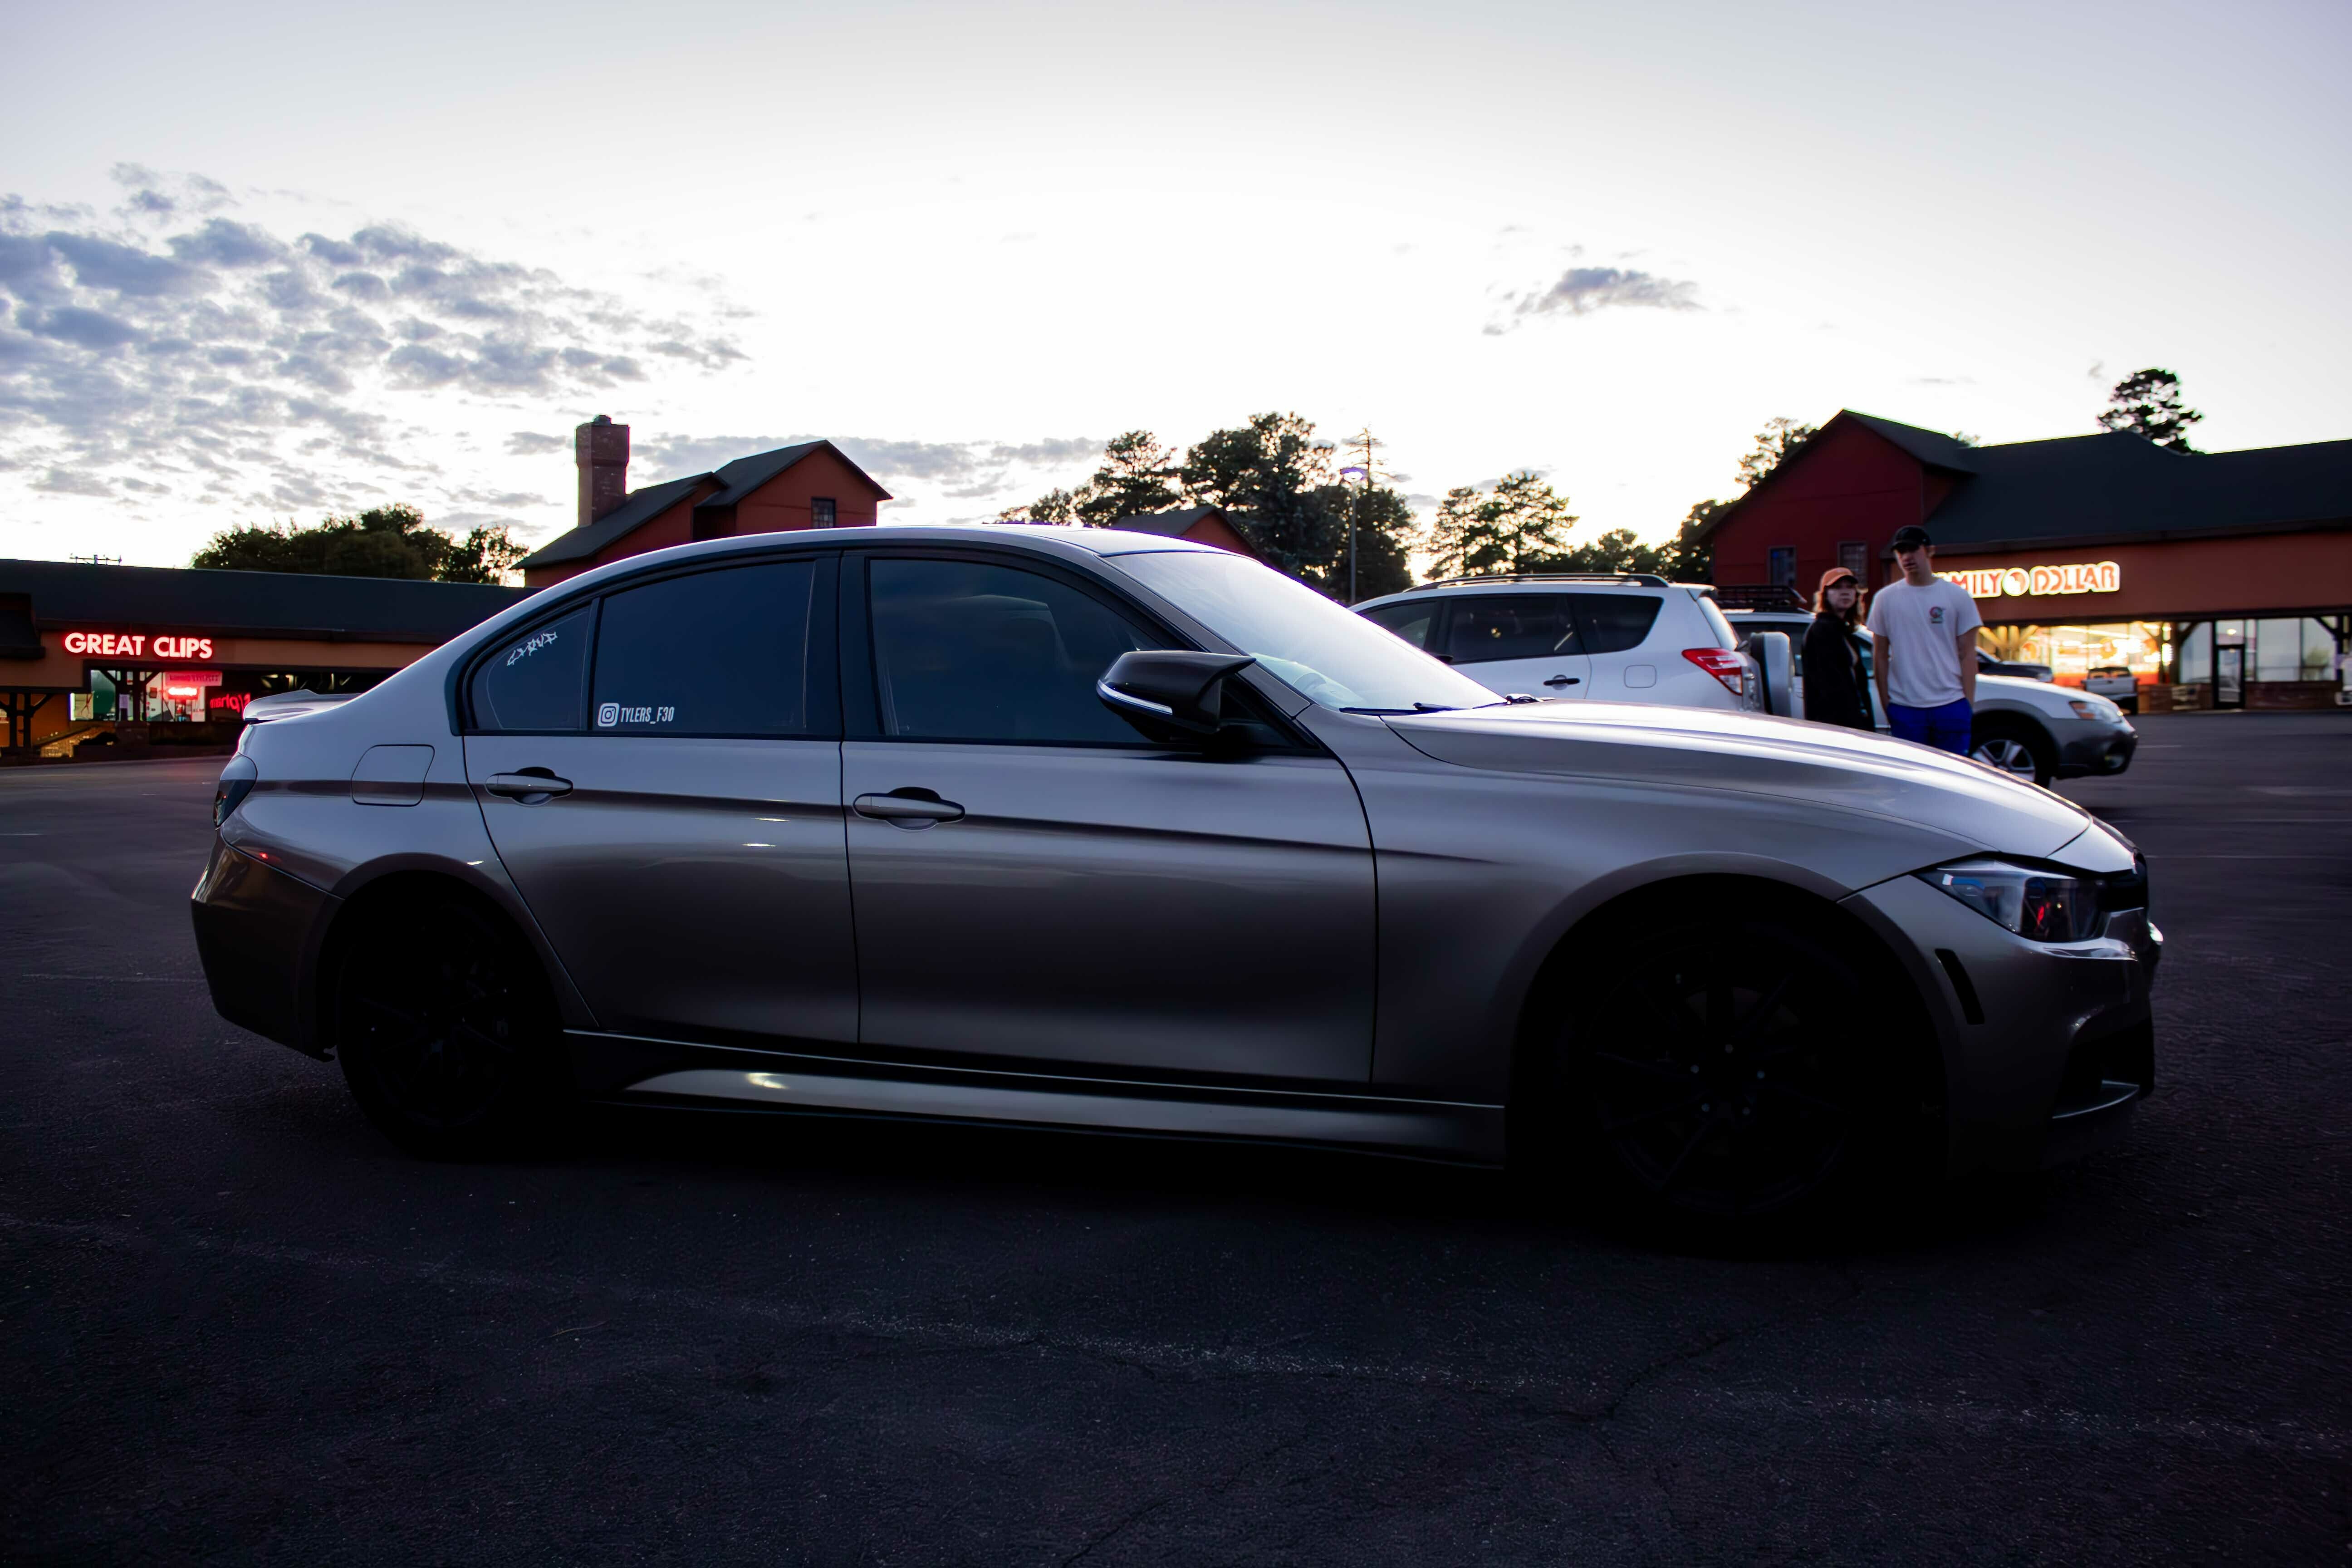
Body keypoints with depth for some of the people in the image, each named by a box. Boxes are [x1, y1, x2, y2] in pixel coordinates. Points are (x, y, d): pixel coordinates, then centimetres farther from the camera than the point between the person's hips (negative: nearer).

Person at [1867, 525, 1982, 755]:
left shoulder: (1957, 596, 3)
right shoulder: (1885, 599, 5)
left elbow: (1967, 654, 3)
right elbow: (1880, 656, 7)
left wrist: (1969, 704, -2)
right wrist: (1885, 703, 2)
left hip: (1951, 705, 0)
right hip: (1904, 709, 1)